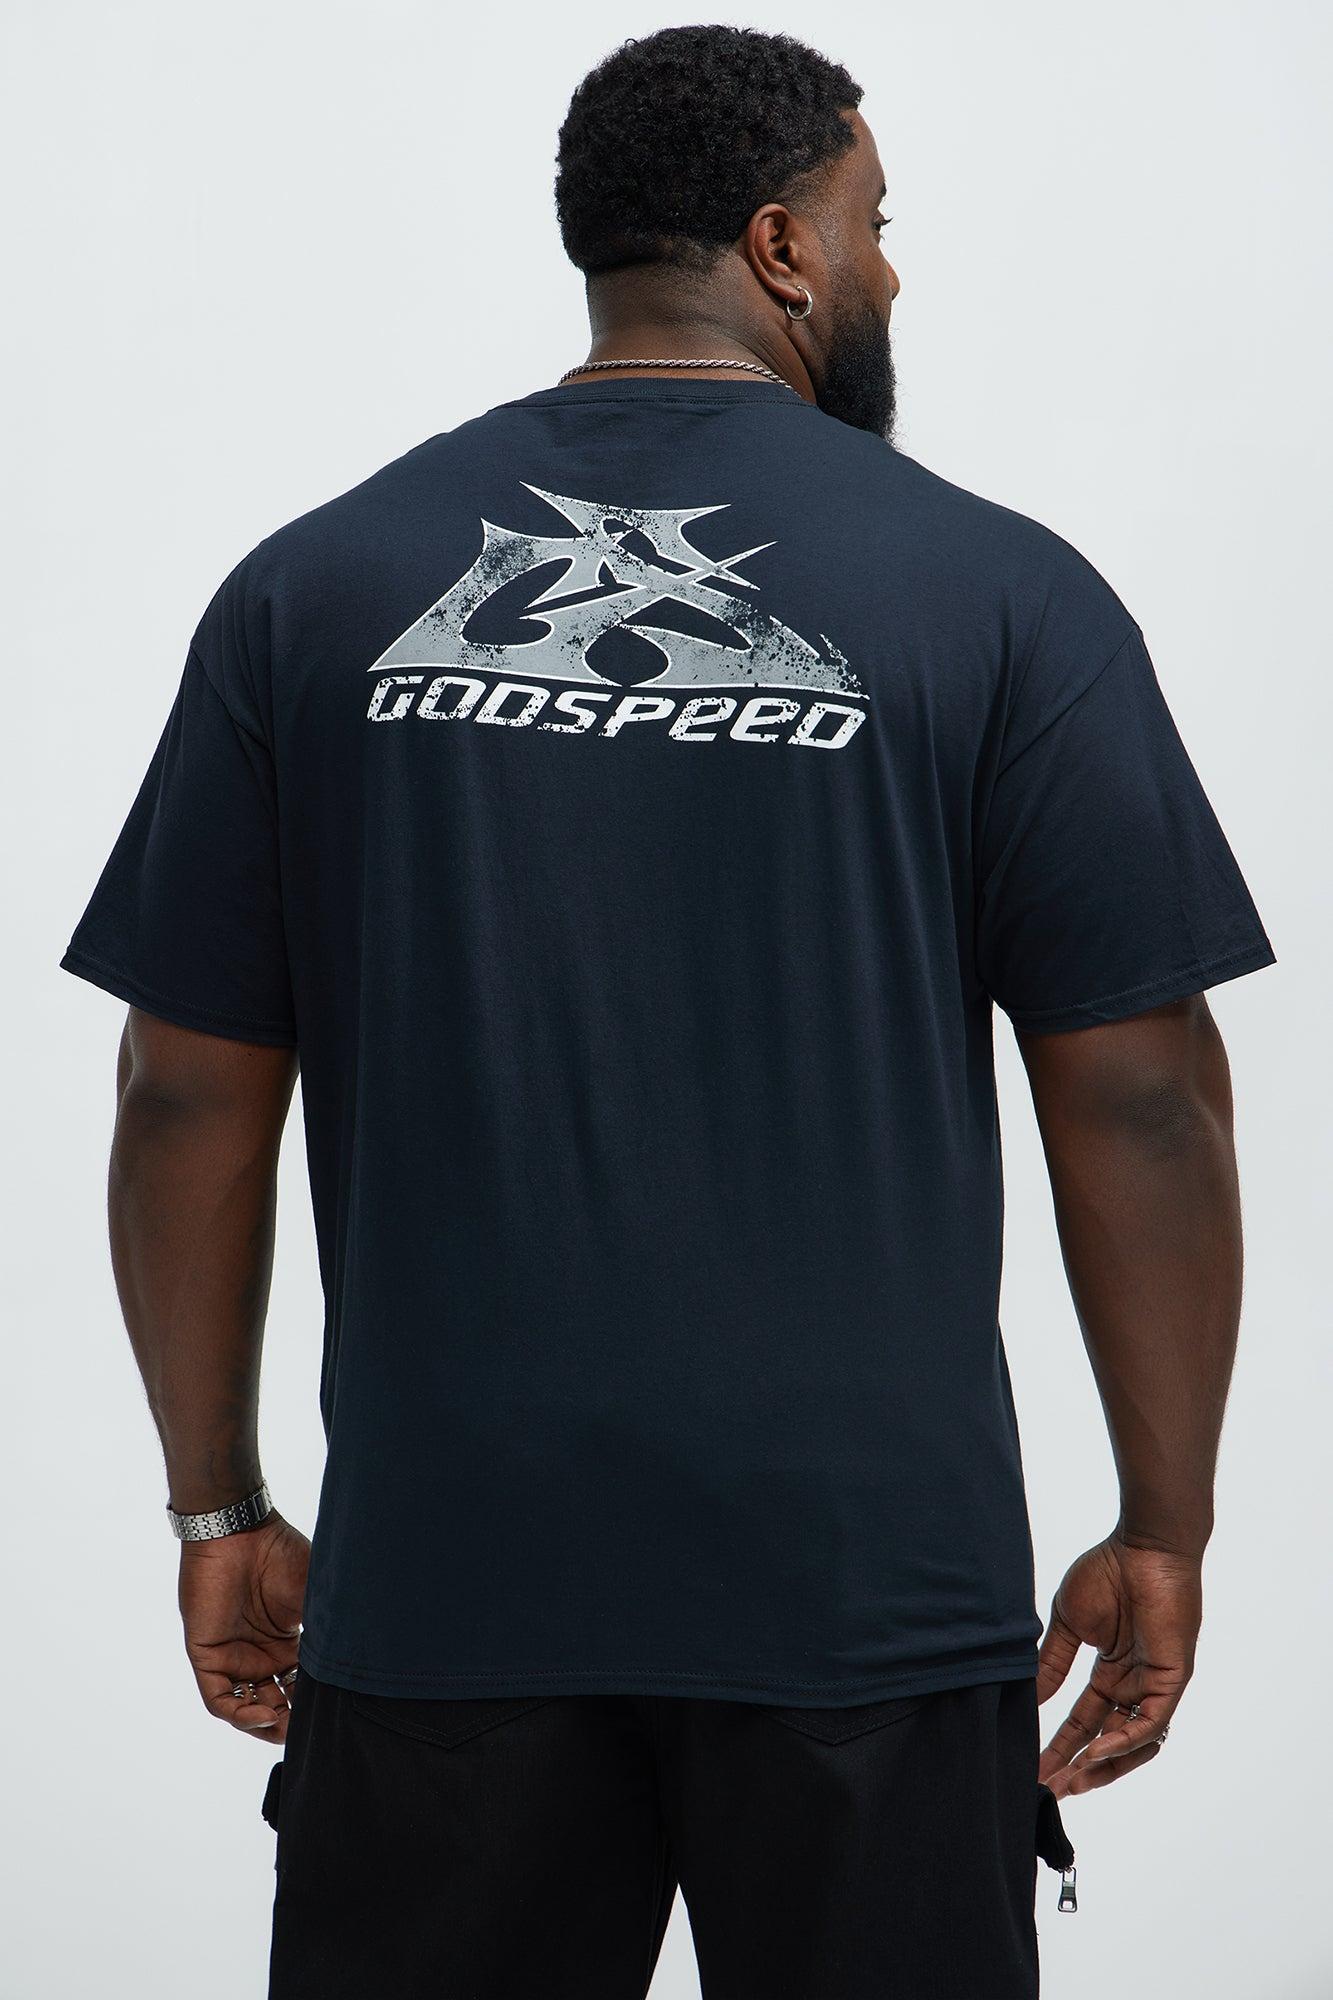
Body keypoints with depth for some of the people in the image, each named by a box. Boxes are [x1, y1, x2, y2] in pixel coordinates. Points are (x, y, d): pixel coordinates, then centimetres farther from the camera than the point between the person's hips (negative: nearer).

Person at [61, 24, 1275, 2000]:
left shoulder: (311, 588, 4)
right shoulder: (997, 593, -2)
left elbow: (192, 1094, 4)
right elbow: (1139, 1098, -4)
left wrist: (218, 1506, 13)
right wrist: (1162, 1532, 5)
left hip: (433, 1583, 2)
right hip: (871, 1586, -1)